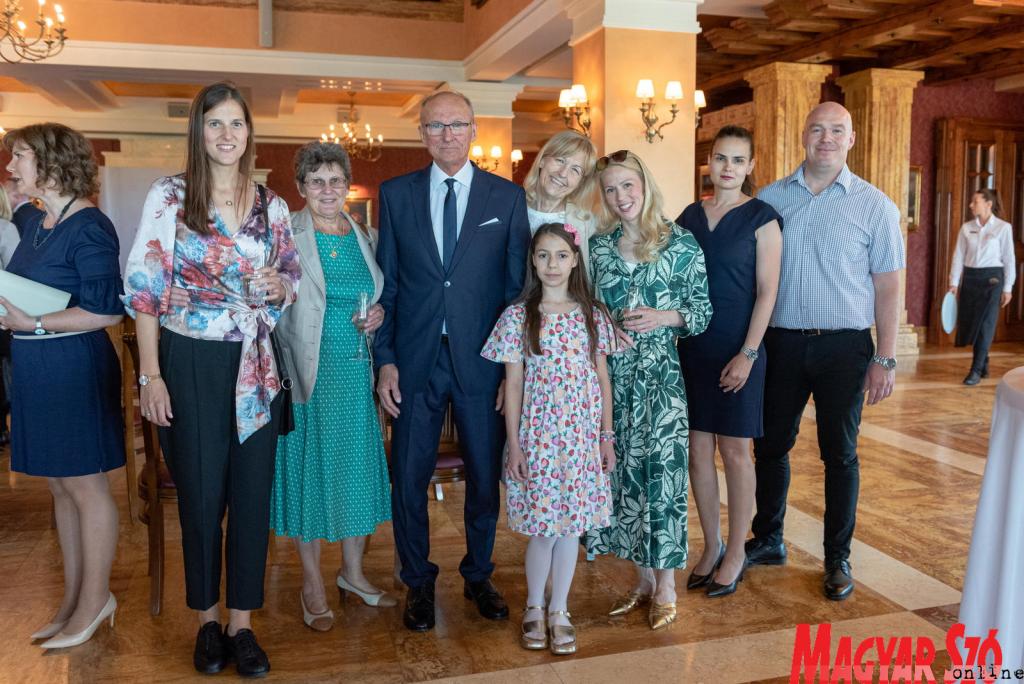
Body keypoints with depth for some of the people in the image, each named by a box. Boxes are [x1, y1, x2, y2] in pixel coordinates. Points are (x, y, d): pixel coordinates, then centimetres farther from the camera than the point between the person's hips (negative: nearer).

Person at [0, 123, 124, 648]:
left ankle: (94, 599, 17)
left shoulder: (89, 228, -14)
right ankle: (73, 596, 27)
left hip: (75, 369, -9)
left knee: (85, 485, 3)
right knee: (60, 486, 15)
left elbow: (106, 311, -19)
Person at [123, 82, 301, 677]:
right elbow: (145, 288, -5)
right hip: (191, 362, -2)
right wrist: (150, 375, -10)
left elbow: (293, 281, 17)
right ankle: (208, 620, 26)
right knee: (201, 492, 6)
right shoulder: (169, 196, -2)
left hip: (256, 364, 3)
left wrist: (280, 285, -8)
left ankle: (243, 622, 21)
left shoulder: (272, 205, 7)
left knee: (253, 491, 5)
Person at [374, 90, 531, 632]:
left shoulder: (508, 197, 2)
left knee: (485, 476, 11)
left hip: (480, 361, 0)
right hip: (414, 362, 1)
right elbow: (385, 284, 5)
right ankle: (418, 582, 28)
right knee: (409, 477, 7)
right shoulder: (396, 194, 5)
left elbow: (517, 287, 1)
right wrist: (384, 359, -3)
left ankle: (478, 576, 33)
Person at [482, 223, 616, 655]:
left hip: (583, 437, 2)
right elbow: (513, 385, -2)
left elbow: (603, 379, 7)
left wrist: (607, 436, 5)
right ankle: (534, 608, 26)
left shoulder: (592, 315, 4)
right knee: (543, 529, 3)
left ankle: (559, 611, 25)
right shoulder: (518, 316, -3)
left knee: (570, 525, 9)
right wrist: (514, 445, -5)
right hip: (537, 437, -2)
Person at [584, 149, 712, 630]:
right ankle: (643, 578, 24)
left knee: (662, 474, -2)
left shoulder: (681, 243, -1)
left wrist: (663, 316, -15)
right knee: (624, 473, 8)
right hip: (611, 377, 3)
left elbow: (704, 309, 0)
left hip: (661, 376, -3)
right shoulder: (598, 247, 8)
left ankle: (665, 588, 15)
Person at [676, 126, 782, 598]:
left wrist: (747, 354, -14)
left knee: (735, 450, 4)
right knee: (698, 448, 8)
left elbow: (766, 291, -8)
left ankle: (736, 553, 19)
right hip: (692, 346, 4)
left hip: (737, 348, -4)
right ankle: (711, 547, 23)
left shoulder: (761, 218, -4)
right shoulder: (690, 216, 9)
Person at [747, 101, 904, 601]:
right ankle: (768, 541, 29)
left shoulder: (874, 205, 0)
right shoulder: (771, 198, 4)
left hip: (844, 347, -2)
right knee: (769, 445, 11)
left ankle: (838, 558, 24)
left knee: (840, 454, 8)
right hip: (781, 341, 2)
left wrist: (885, 359, -6)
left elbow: (888, 286, 0)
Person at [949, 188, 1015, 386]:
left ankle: (976, 370, 2)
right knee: (969, 323, 7)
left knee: (985, 325, -4)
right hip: (969, 278, 4)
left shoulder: (1003, 227, -3)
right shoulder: (966, 228, 5)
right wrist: (954, 282, -2)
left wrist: (1008, 288, -4)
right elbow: (959, 256, 5)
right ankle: (983, 363, 26)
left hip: (992, 278, -4)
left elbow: (1008, 259, -2)